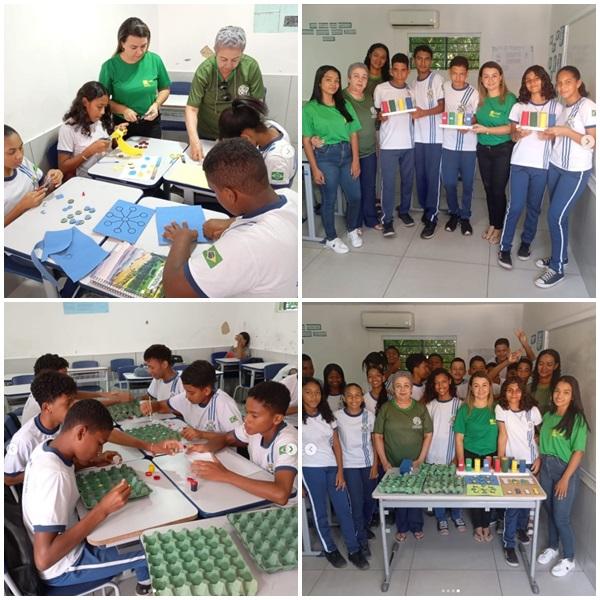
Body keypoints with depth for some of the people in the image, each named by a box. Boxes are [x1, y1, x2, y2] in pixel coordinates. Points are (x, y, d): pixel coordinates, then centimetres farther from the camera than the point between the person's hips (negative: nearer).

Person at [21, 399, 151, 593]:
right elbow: (43, 559, -37)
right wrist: (103, 509, -37)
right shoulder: (54, 476, -34)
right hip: (61, 568, -8)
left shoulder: (45, 448, -9)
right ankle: (147, 585, 32)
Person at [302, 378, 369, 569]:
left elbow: (336, 444, 9)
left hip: (332, 467, 4)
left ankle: (354, 551, 12)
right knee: (320, 511, 4)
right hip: (310, 469, -4)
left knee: (344, 509, 2)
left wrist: (340, 471, 2)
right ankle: (330, 549, 20)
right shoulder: (300, 418, -4)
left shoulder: (327, 416, 10)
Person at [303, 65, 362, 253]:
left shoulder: (345, 105, 7)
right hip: (325, 157, -4)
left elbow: (354, 134, 6)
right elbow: (306, 141, -6)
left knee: (355, 196, 7)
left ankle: (352, 229, 32)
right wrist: (314, 168, -11)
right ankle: (331, 238, 22)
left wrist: (356, 159, -2)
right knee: (329, 200, 5)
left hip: (347, 154, 4)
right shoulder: (310, 108, -4)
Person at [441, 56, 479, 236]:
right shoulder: (444, 87, -1)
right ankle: (454, 213, 26)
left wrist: (469, 126, -20)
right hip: (449, 143, 2)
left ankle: (465, 216, 22)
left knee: (467, 183, 6)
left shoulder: (474, 93, -10)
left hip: (468, 145, -2)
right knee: (449, 182, 5)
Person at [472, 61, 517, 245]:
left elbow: (511, 127, -17)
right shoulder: (481, 99, 3)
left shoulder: (509, 98, -12)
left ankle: (499, 227, 16)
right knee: (488, 188, 12)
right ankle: (492, 224, 26)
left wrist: (487, 130, -24)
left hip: (502, 149, -5)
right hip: (483, 149, 5)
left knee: (498, 190, 0)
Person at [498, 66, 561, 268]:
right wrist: (519, 134, -16)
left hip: (542, 165, 1)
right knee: (515, 206, -5)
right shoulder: (519, 106, 6)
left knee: (534, 206, 9)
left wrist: (549, 136, -16)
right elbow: (512, 135, 7)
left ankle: (526, 242, 26)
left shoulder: (556, 107, 3)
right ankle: (505, 248, 3)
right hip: (519, 163, 0)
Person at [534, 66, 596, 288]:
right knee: (557, 214, 10)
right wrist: (550, 134, -3)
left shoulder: (588, 107, -14)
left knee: (556, 216, -9)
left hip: (576, 171, -7)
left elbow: (594, 142, -18)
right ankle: (559, 256, 26)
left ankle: (557, 269, 2)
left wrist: (566, 131, -23)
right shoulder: (561, 107, 9)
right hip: (555, 166, 7)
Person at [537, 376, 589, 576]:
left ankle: (569, 559, 18)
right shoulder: (548, 416, 4)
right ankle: (552, 548, 35)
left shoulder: (577, 419, -13)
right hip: (546, 468, 5)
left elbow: (578, 452, -14)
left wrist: (565, 479, -15)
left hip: (566, 470, -5)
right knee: (550, 512, 16)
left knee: (561, 518, 0)